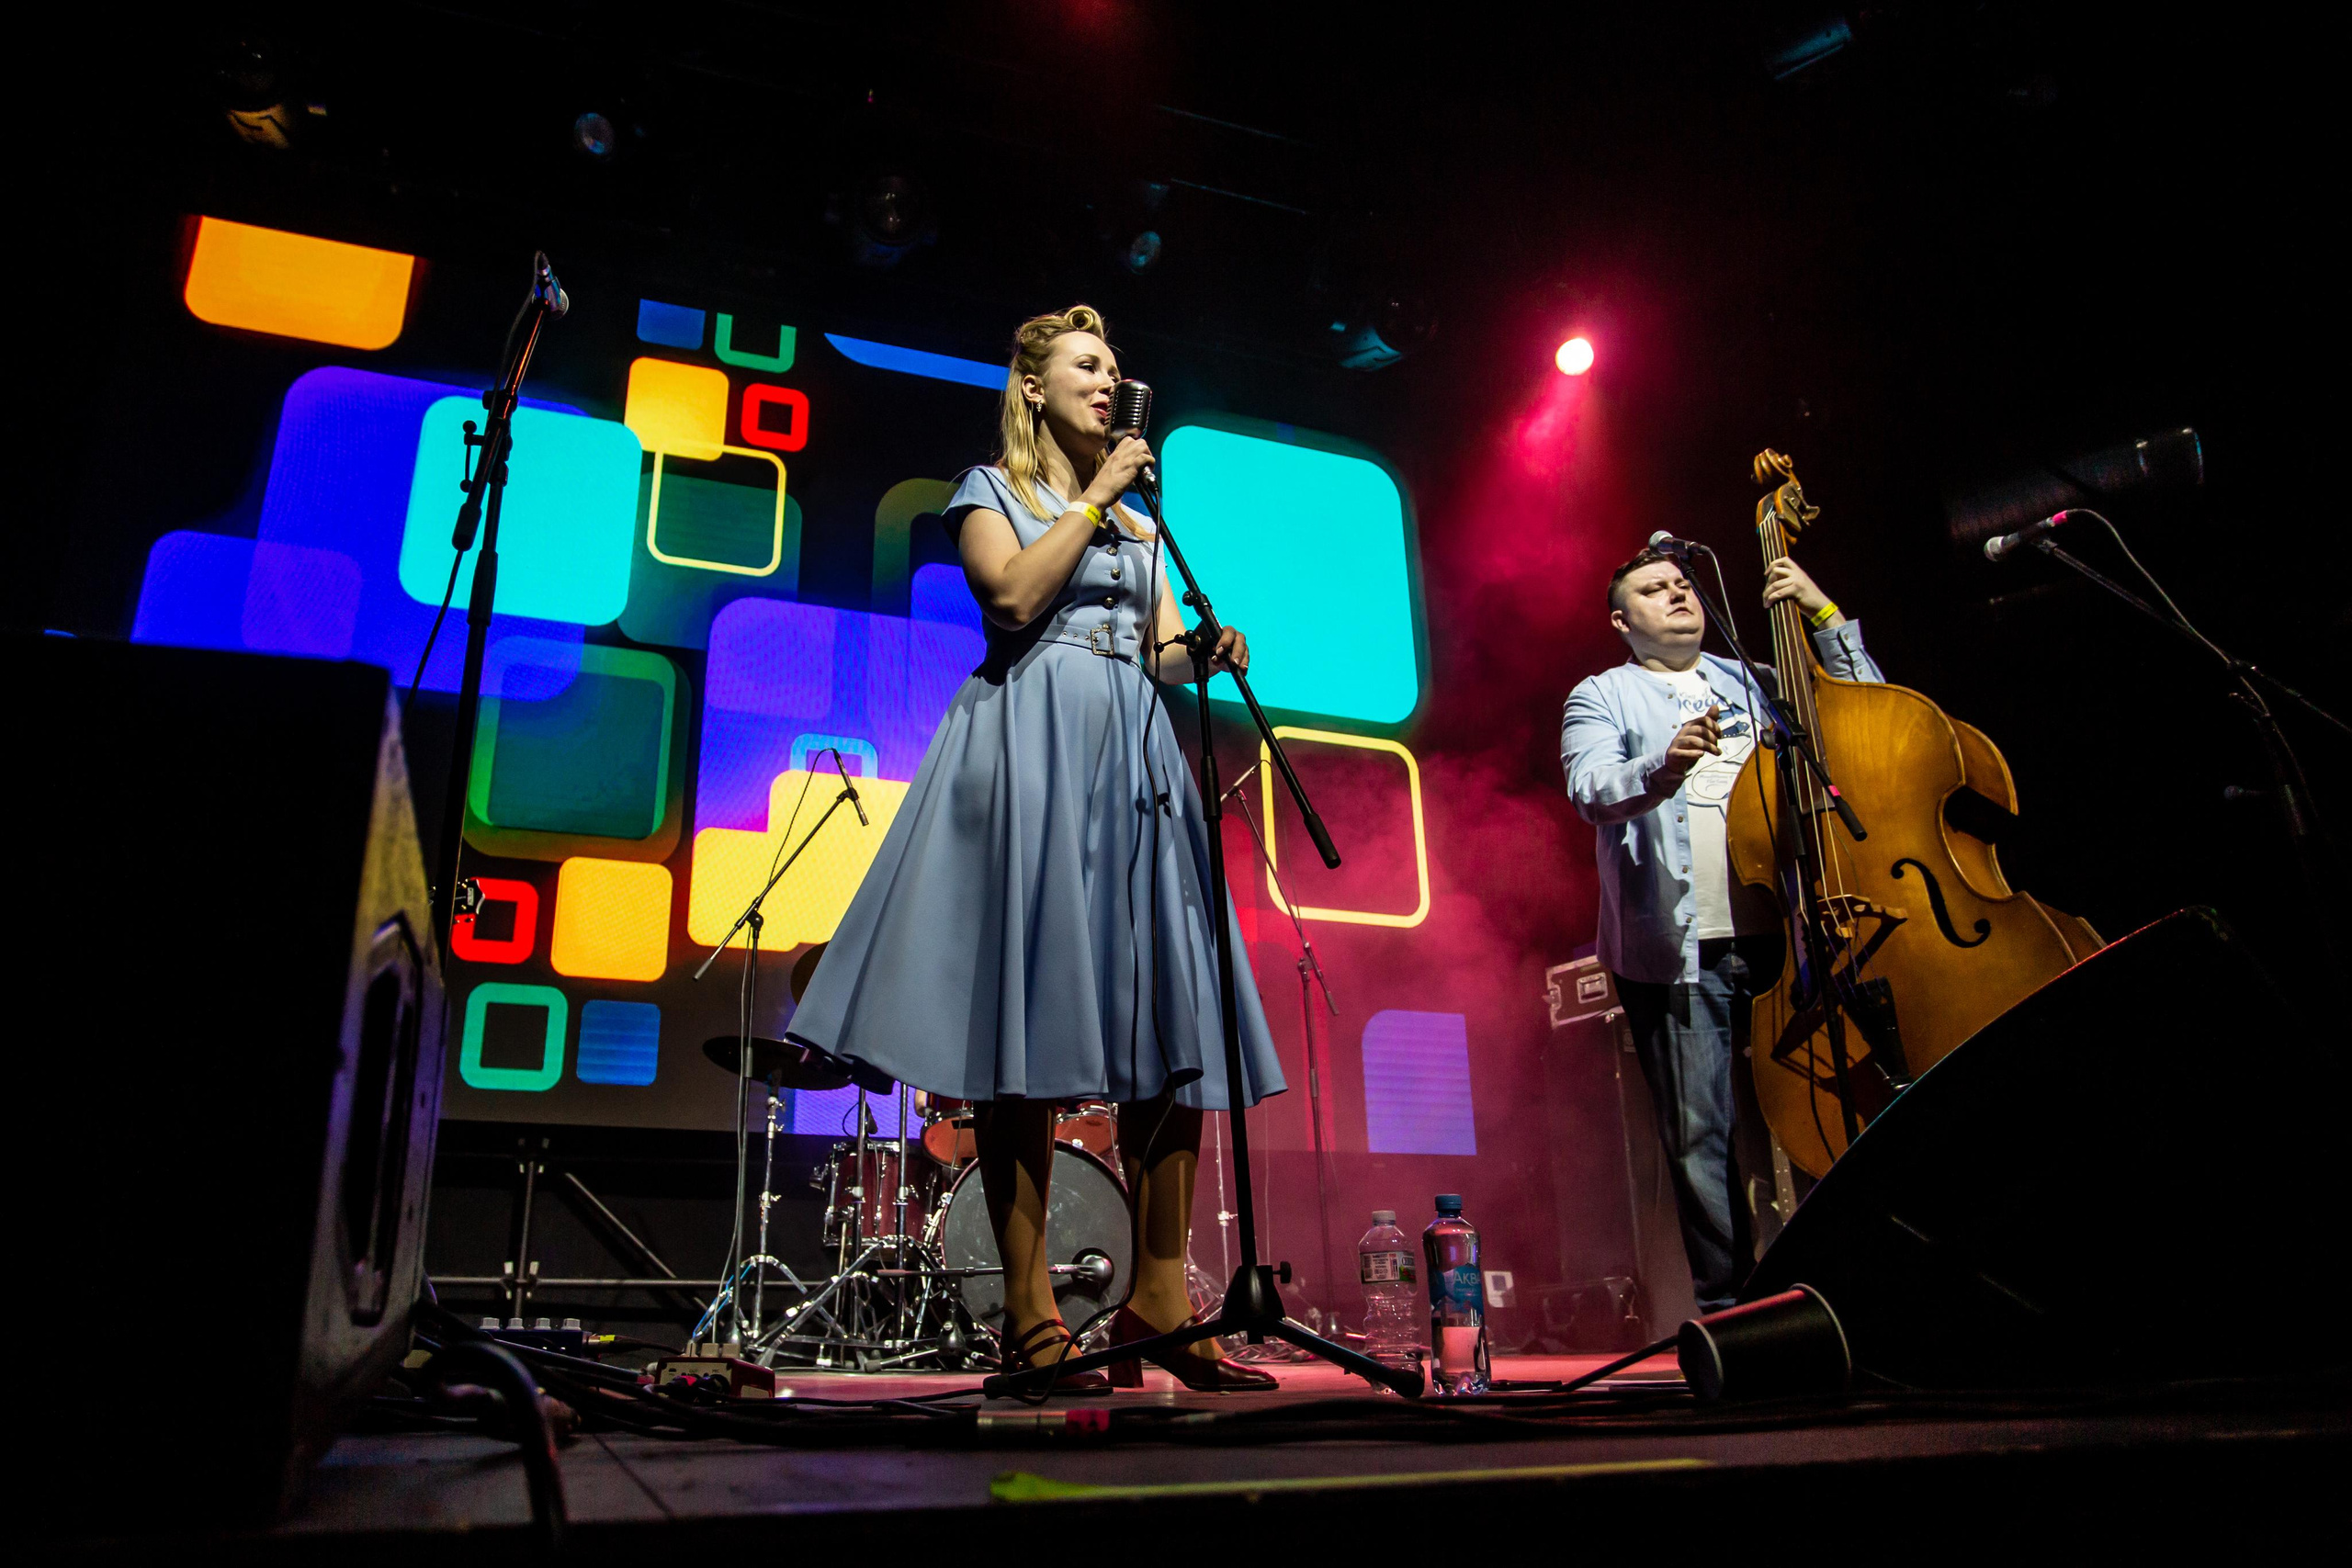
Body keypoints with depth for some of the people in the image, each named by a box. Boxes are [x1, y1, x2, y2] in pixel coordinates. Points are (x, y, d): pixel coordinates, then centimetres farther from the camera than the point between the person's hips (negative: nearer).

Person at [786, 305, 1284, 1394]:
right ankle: (1030, 1311, -7)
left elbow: (1164, 651, 17)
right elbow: (1016, 593, -8)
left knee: (1171, 1024, -4)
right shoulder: (989, 489, 12)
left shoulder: (1139, 518, 26)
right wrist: (1096, 498, 0)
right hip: (1028, 748, -5)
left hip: (1132, 754, 6)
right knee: (1028, 1019, -11)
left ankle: (1158, 1300, 1)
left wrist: (1209, 653, -4)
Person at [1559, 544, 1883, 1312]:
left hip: (1780, 936, 3)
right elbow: (1590, 789, -11)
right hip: (1678, 950, -3)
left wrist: (1825, 615, 6)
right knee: (1701, 1135, -1)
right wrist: (1660, 772, -31)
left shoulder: (1753, 682, 21)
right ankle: (1728, 1305, 10)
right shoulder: (1601, 696, 8)